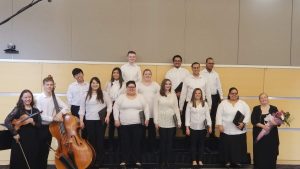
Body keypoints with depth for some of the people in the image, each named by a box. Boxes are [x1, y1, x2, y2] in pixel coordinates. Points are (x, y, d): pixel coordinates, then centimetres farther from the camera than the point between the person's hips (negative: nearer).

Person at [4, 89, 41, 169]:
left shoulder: (36, 111, 7)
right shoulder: (18, 109, -3)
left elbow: (39, 125, 6)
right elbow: (7, 121, -12)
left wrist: (32, 122, -13)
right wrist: (14, 133, -15)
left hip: (33, 140, 3)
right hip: (20, 139, -3)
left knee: (32, 162, 7)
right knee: (19, 162, 1)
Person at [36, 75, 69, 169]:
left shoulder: (55, 98, 3)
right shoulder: (39, 98, -11)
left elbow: (66, 107, 3)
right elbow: (38, 115, -17)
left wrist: (60, 113, -17)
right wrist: (52, 118, -22)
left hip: (50, 127, 4)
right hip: (41, 127, -4)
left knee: (46, 150, 14)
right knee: (39, 150, 2)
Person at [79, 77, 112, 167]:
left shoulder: (104, 94, 4)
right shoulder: (86, 95, 6)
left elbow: (109, 105, 5)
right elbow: (82, 108, 7)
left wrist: (107, 116, -7)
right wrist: (81, 121, 1)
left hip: (101, 120, -1)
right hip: (89, 120, 1)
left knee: (100, 139, 3)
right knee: (91, 139, 4)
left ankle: (99, 160, 12)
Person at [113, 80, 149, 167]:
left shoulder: (140, 97, 5)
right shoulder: (121, 97, 3)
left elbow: (146, 108, 7)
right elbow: (116, 108, 2)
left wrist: (147, 118, 1)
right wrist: (116, 119, -4)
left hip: (137, 124, 0)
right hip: (124, 124, 0)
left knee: (137, 143, 4)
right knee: (125, 143, 4)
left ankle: (138, 160, 14)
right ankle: (124, 160, 14)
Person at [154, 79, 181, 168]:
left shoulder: (173, 95, 5)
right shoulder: (158, 95, 0)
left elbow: (176, 108, 5)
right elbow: (155, 109, -1)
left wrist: (179, 121, 0)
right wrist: (156, 121, -7)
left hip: (172, 122, 1)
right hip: (162, 122, -1)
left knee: (170, 141, 6)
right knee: (163, 141, 5)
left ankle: (168, 161, 15)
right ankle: (162, 161, 14)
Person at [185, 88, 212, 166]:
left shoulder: (205, 104, 4)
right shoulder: (190, 104, -2)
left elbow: (207, 115, 4)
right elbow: (187, 116, -2)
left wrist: (209, 126, -4)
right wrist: (187, 127, -6)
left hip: (202, 128, 1)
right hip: (193, 128, -1)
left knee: (201, 144, 8)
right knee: (193, 144, 7)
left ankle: (200, 160, 19)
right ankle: (194, 160, 18)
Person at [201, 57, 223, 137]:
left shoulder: (216, 74, 9)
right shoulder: (201, 73, -5)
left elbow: (219, 86, 11)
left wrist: (221, 97, 7)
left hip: (214, 96, 4)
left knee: (213, 115, 10)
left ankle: (212, 132, 20)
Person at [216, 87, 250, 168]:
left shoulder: (243, 103, 6)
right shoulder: (223, 103, 3)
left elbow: (247, 114, 1)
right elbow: (219, 115, -1)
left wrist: (243, 123, -11)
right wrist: (220, 125, -10)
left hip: (239, 130, 1)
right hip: (226, 130, -1)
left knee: (239, 146, 5)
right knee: (227, 146, 4)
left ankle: (237, 161, 19)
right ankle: (227, 161, 17)